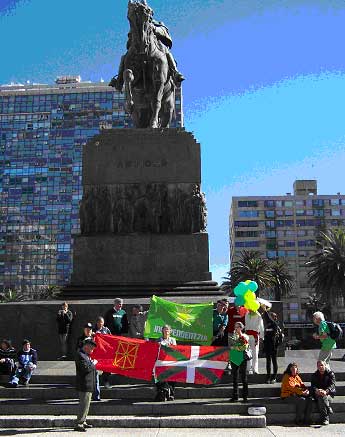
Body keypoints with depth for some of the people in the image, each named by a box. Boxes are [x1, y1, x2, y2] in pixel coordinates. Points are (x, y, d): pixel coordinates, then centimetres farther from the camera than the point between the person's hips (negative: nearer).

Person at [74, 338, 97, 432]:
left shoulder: (85, 354, 15)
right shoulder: (80, 355, -18)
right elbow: (86, 368, -25)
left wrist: (92, 363, 9)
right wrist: (93, 363, -11)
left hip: (87, 385, 11)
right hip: (84, 385, -11)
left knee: (85, 404, 18)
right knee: (84, 404, -9)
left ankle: (83, 422, 27)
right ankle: (79, 424, -5)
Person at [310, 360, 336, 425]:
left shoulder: (330, 374, 1)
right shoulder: (314, 375, 9)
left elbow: (332, 385, -12)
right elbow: (313, 385, -3)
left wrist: (326, 391, -32)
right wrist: (317, 390, -27)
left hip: (329, 393, -2)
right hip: (318, 394, 2)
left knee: (324, 397, -35)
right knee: (320, 398, -34)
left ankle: (325, 418, -31)